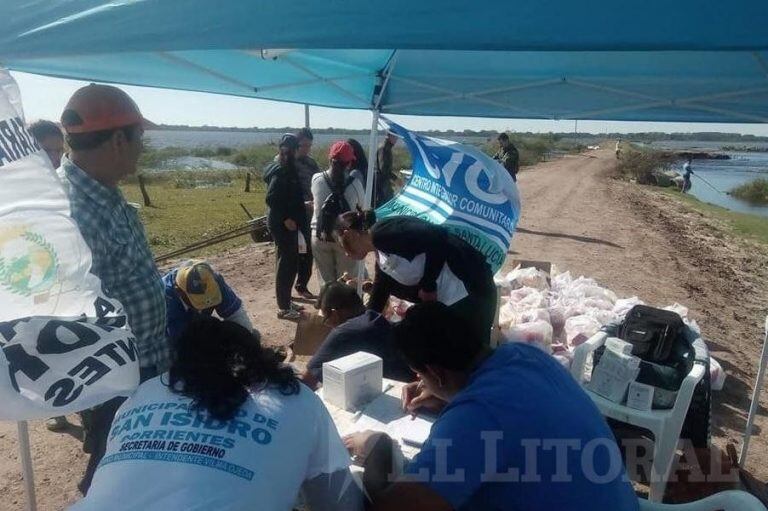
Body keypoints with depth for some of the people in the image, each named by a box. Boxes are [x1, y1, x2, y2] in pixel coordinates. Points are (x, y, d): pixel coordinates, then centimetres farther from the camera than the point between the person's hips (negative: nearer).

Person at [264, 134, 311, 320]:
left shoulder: (288, 169, 12)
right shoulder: (280, 171, -17)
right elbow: (271, 199, -23)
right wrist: (285, 219, -21)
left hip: (290, 222, 10)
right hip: (282, 224, -10)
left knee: (291, 262, 16)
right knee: (286, 263, -3)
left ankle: (286, 301, 27)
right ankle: (283, 308, 5)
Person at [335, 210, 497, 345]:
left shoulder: (381, 233, -11)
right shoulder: (382, 260, 17)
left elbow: (437, 237, -21)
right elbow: (375, 307, 26)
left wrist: (428, 287, -12)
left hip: (467, 289, -10)